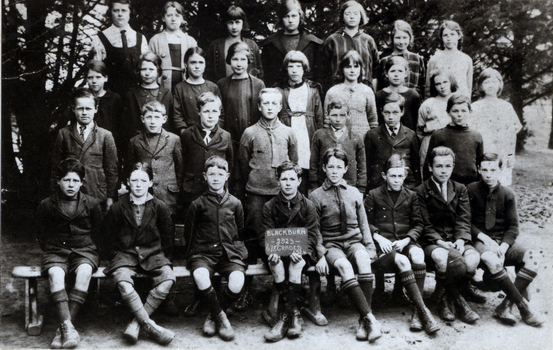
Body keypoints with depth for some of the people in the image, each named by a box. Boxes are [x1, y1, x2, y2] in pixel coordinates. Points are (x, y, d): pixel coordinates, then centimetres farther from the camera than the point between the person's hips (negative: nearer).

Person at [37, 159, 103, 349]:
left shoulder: (92, 204, 8)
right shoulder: (46, 205, 8)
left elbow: (98, 232, 17)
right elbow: (42, 235, 17)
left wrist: (92, 251, 6)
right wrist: (49, 250, 3)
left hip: (84, 250, 0)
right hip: (55, 251, 0)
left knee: (84, 271, -35)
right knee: (55, 273, -35)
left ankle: (62, 329, -34)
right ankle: (67, 326, -44)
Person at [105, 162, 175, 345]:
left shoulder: (160, 207, 5)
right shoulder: (117, 208, 5)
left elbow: (167, 237, 13)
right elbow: (110, 236, 15)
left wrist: (164, 259, 7)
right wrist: (118, 254, 4)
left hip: (152, 254, 1)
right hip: (125, 253, -1)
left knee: (168, 278, -31)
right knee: (122, 282, -35)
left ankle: (136, 324, -26)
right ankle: (151, 326, -31)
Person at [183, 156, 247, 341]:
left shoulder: (235, 203, 11)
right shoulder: (198, 204, 6)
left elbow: (241, 233, 22)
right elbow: (188, 233, 14)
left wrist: (237, 249, 12)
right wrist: (194, 253, 7)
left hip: (229, 252, 1)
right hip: (203, 253, -1)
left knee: (237, 281, -29)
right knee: (200, 277, -35)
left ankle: (213, 316, -2)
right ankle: (221, 317, -11)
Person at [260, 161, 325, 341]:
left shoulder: (308, 206, 5)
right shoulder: (270, 206, 6)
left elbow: (311, 236, -2)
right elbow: (265, 236, 2)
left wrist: (299, 251, -22)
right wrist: (271, 250, -22)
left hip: (301, 252, -1)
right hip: (277, 251, 1)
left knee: (295, 264, -34)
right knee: (276, 264, -33)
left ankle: (284, 315, -30)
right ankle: (294, 315, -31)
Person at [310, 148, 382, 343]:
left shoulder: (354, 193, 15)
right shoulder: (316, 196, 6)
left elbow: (363, 224, 17)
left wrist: (370, 247, 3)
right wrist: (320, 255, -9)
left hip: (354, 241, 2)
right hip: (331, 245, -2)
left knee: (363, 259, -34)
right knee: (344, 266, -36)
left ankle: (363, 320, -34)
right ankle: (370, 318, -39)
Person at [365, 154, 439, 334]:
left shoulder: (411, 196, 17)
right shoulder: (373, 195, 10)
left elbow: (418, 224, 13)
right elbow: (367, 223, 9)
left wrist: (406, 240, -5)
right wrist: (379, 238, -8)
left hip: (405, 242, 2)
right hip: (383, 244, -2)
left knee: (418, 257, -34)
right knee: (402, 261, -35)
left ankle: (416, 312, -31)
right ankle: (423, 311, -34)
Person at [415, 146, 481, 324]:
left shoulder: (460, 189, 16)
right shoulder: (421, 191, 2)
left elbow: (464, 220, 6)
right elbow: (425, 225, -4)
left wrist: (460, 240, -14)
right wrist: (440, 241, -20)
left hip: (455, 241, 4)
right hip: (431, 242, -4)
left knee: (473, 258, -29)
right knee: (443, 258, -38)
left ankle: (442, 297, -12)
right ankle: (458, 301, -16)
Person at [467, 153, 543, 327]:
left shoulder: (508, 194, 7)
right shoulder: (471, 190, 0)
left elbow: (513, 227, 4)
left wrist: (503, 247, -15)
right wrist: (484, 238, -16)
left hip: (504, 241, 4)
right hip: (480, 241, -3)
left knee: (532, 258, -25)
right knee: (491, 260, -38)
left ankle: (505, 306, -25)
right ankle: (523, 306, -26)